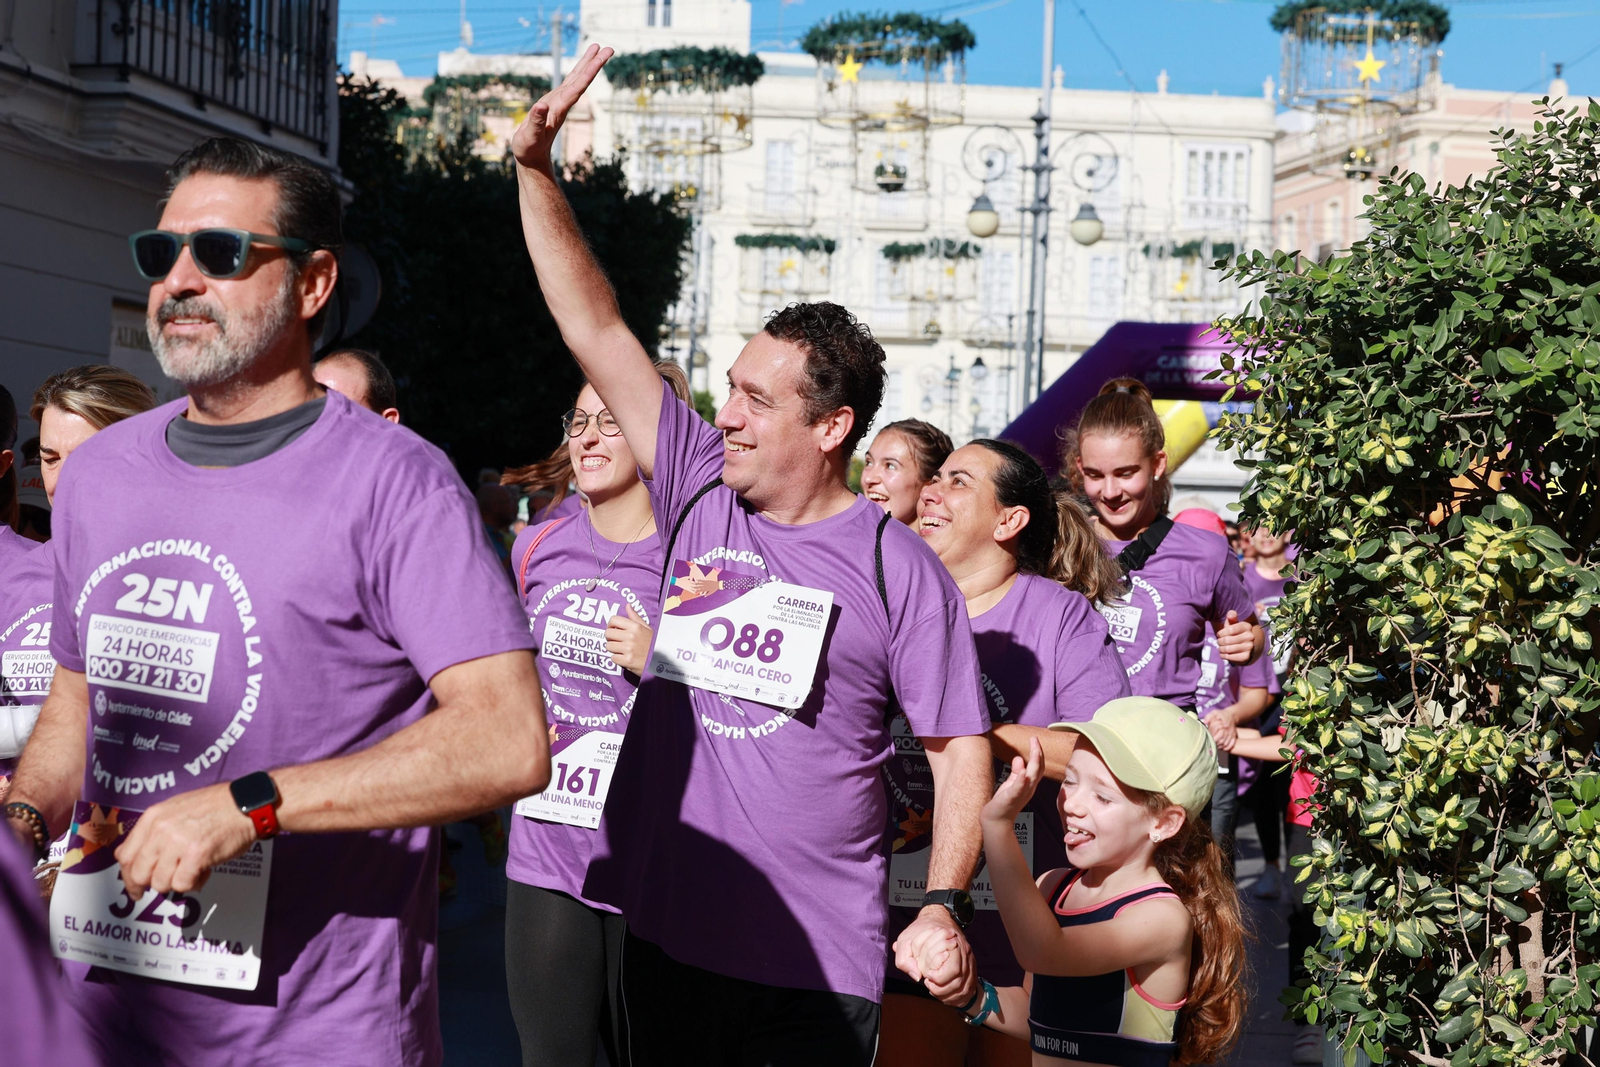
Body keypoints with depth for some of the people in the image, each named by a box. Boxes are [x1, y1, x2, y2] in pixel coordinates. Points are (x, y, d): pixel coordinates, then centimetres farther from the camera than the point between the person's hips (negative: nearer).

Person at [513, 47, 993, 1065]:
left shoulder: (900, 568, -6)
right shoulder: (699, 488, 3)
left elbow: (959, 746, -3)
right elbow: (595, 329, 2)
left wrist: (943, 906, -13)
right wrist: (536, 172, -4)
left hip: (816, 954, -4)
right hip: (666, 930, 4)